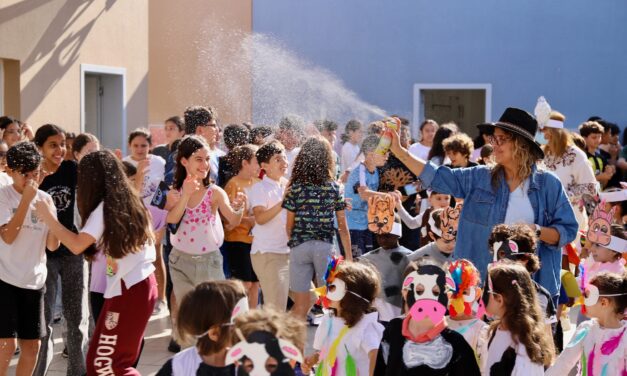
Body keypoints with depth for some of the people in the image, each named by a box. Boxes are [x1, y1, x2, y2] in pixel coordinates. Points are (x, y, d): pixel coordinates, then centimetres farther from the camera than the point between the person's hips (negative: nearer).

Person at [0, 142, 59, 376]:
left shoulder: (45, 199, 6)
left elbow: (52, 246, 4)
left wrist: (50, 216, -14)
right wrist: (26, 200, -21)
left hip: (34, 281, 5)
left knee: (32, 346, 8)